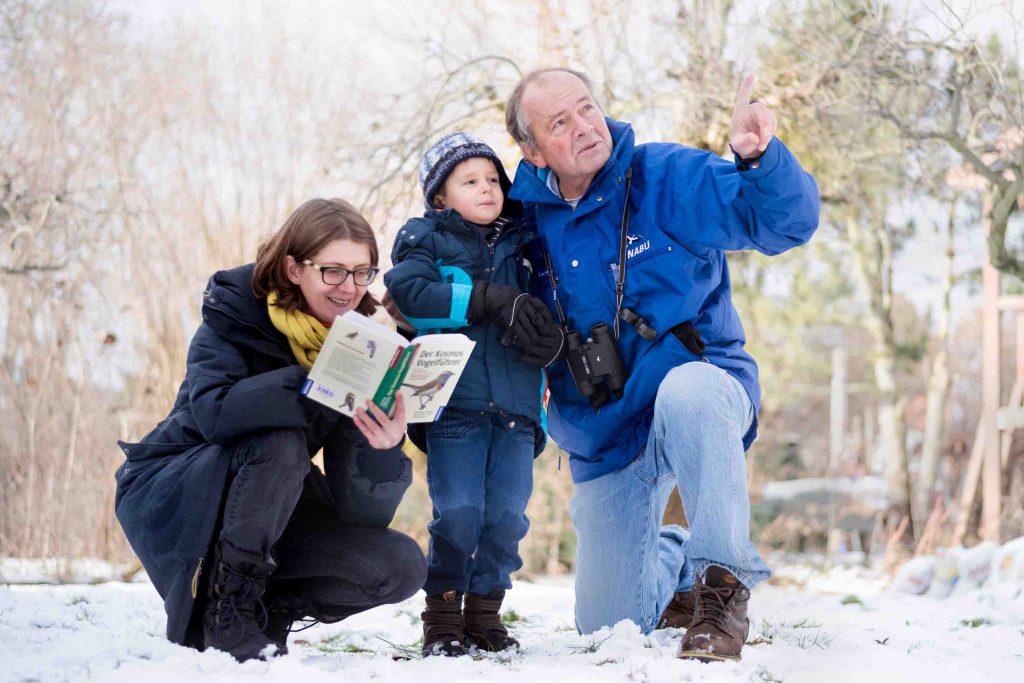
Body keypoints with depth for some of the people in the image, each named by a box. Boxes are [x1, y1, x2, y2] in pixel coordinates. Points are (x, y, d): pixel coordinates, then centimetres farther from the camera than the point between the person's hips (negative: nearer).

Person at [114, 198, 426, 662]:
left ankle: (266, 609, 5)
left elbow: (359, 510, -15)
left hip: (267, 510, 5)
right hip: (169, 493, -5)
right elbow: (213, 410, -39)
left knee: (402, 567, -13)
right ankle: (224, 611, -20)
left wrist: (384, 447, -37)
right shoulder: (234, 311, -16)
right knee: (281, 442, -33)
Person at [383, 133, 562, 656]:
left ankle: (485, 613, 14)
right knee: (458, 513, -9)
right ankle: (443, 617, 4)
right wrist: (491, 299, -16)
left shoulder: (518, 245, 17)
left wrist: (545, 340, -8)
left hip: (515, 409, 3)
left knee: (506, 516, 0)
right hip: (454, 404, -3)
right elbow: (408, 291, -13)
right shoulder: (424, 239, 7)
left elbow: (542, 318, 18)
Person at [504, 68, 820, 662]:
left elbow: (788, 221, -19)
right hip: (606, 440, 4)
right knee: (606, 624, 8)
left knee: (685, 390, -43)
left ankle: (723, 580, -28)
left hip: (701, 387, -4)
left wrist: (760, 158, -39)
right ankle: (675, 564, 44)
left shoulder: (668, 177, -11)